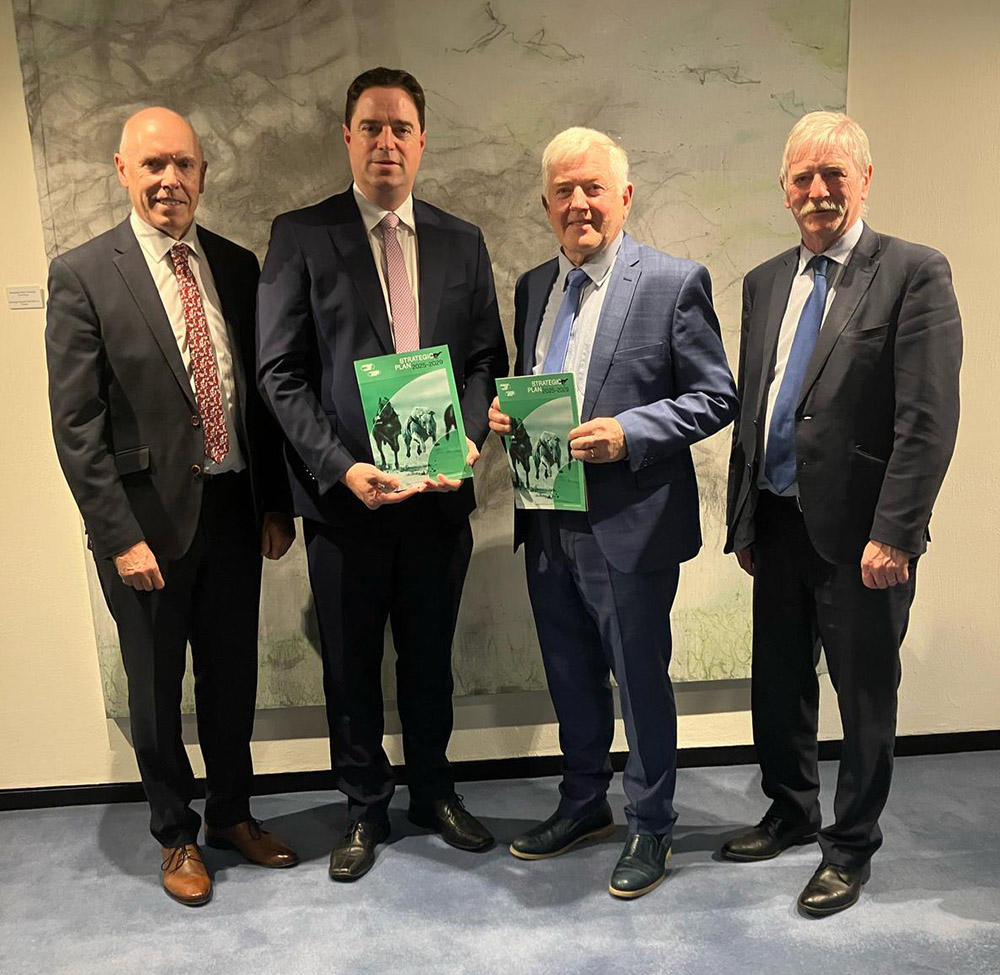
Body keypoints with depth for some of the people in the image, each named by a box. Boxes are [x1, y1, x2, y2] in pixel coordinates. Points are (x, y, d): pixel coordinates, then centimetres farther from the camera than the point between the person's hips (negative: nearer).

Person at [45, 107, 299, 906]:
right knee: (156, 690, 13)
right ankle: (176, 835, 36)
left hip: (233, 510, 4)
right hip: (148, 518, -3)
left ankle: (232, 815, 39)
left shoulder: (237, 266, 5)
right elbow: (75, 425, -10)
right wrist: (120, 536, -13)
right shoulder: (82, 276, -7)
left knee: (233, 676, 16)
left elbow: (260, 394, 8)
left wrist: (277, 503, 6)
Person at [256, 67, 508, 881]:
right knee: (351, 664, 12)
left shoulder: (462, 242, 8)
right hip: (344, 493, -2)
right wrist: (343, 467, -16)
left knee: (430, 656, 16)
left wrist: (468, 438, -11)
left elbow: (487, 358, 7)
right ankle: (365, 808, 34)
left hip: (441, 491, 2)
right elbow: (280, 372, -6)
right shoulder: (301, 235, -1)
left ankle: (434, 791, 38)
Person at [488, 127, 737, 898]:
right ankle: (584, 804, 42)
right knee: (571, 679, 20)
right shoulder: (534, 287, 10)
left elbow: (716, 398, -9)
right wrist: (506, 414, -4)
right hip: (549, 524, 6)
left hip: (631, 524, -6)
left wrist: (627, 434, -22)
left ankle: (650, 828, 32)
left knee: (640, 683, 10)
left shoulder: (674, 282, -8)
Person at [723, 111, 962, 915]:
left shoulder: (914, 273, -7)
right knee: (778, 683, 18)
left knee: (864, 696, 10)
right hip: (778, 522, 6)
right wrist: (742, 518, 11)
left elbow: (929, 419, -13)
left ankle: (851, 847, 30)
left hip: (859, 532, -5)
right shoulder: (766, 281, 10)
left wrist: (893, 534, -18)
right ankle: (791, 813, 40)